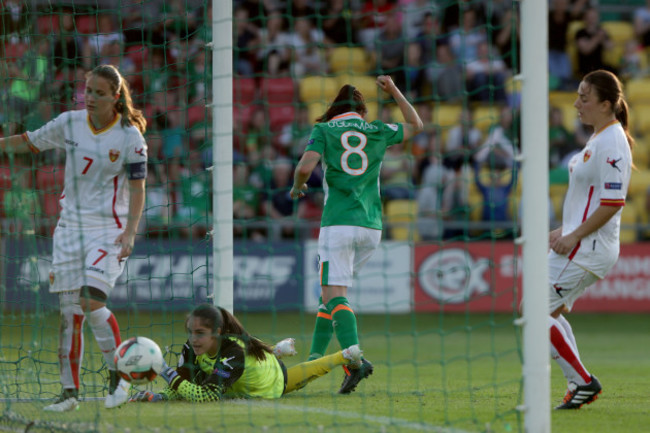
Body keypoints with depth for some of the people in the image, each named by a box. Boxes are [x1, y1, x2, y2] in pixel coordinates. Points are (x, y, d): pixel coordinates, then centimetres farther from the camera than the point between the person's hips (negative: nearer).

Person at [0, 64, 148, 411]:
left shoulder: (129, 136, -8)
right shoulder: (69, 123, 2)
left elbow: (137, 189, -7)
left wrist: (129, 233, -17)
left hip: (108, 229, -4)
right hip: (70, 225, 4)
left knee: (91, 301, -21)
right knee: (69, 312, 2)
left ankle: (117, 374, -5)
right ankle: (69, 391, 8)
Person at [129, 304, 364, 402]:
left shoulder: (234, 351, -49)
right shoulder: (192, 349, -33)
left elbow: (209, 395, -55)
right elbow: (180, 390, -30)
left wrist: (170, 376, -61)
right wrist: (157, 396, -50)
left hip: (274, 378, -5)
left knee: (311, 370, 24)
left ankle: (347, 356, 49)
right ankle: (279, 350, 62)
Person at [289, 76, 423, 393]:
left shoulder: (324, 130, 4)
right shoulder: (377, 131, 13)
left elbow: (305, 167, -10)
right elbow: (416, 126, 31)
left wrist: (297, 187, 11)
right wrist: (394, 91, 37)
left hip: (339, 222, -4)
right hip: (371, 225, 4)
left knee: (334, 293, -10)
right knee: (332, 288, 18)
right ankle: (316, 356, 15)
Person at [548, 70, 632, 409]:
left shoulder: (611, 143, -18)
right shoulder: (599, 139, 14)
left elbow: (612, 202, -23)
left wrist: (574, 236, -20)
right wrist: (566, 229, 17)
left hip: (587, 249, -11)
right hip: (580, 244, 11)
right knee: (552, 312, 17)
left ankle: (582, 381, -4)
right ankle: (580, 386, 18)